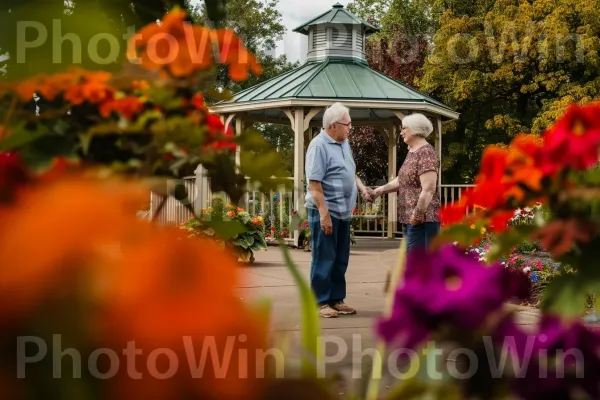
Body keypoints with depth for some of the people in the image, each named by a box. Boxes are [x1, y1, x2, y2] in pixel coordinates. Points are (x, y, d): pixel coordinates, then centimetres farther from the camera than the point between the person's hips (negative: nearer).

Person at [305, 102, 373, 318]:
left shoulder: (344, 143, 12)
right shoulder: (319, 145, -15)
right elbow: (314, 183, -19)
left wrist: (362, 189, 7)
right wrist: (324, 214, -23)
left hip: (343, 212, 9)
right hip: (325, 212, -8)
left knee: (340, 260, 12)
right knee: (324, 259, -2)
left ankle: (337, 300, 21)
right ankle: (321, 302, 5)